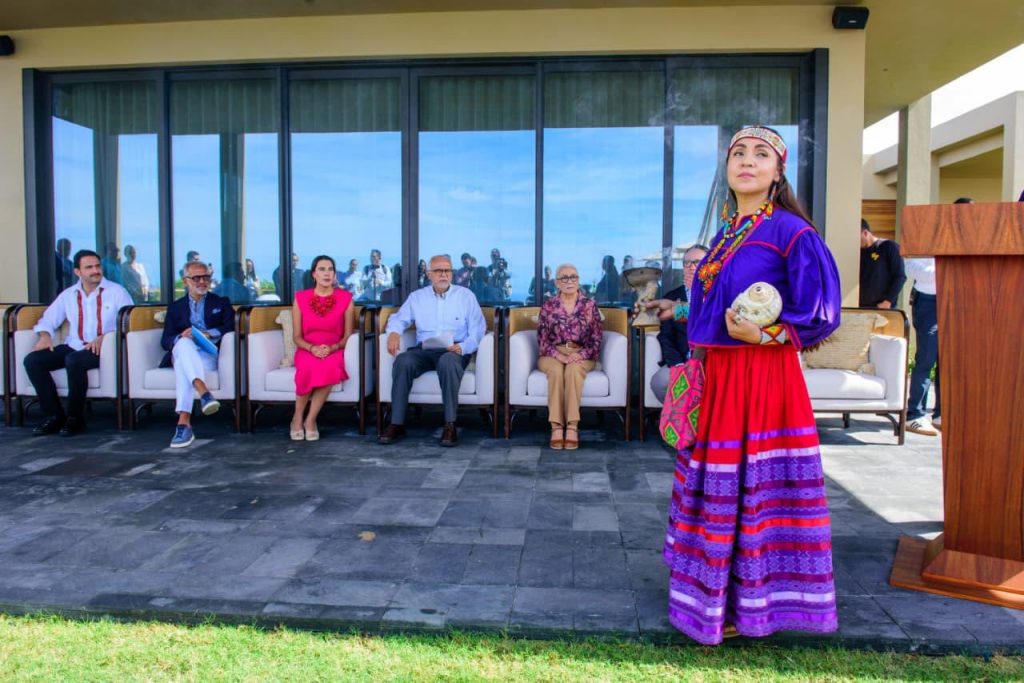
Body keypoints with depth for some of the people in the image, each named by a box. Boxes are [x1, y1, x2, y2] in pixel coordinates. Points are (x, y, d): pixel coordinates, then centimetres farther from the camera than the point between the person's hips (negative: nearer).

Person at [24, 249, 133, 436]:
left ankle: (75, 418, -18)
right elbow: (48, 319, 22)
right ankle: (54, 415, -9)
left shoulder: (116, 292, 3)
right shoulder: (68, 295, 18)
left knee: (74, 360, -35)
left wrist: (104, 337, -22)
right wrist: (45, 335, -1)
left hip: (103, 349, -6)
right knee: (32, 360, -13)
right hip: (73, 346, 6)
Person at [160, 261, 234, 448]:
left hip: (209, 356, -1)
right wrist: (180, 336, -14)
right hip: (181, 353, 1)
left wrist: (210, 334, -15)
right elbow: (165, 341, 10)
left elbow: (231, 327, 4)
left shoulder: (221, 303, 23)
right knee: (184, 343, -37)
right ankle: (203, 392, -57)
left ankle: (183, 422, -50)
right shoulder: (175, 307, 24)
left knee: (183, 365, -36)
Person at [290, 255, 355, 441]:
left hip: (334, 351, 0)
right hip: (307, 351, 0)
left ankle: (310, 419, -18)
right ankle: (297, 418, -12)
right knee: (309, 367, -35)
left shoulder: (345, 298, 2)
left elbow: (348, 335, 3)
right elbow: (297, 337, 5)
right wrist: (312, 348, -16)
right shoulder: (301, 298, 4)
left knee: (329, 367, -36)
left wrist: (332, 348, -16)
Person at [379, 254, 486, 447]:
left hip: (454, 351, -2)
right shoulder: (416, 297, 17)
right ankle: (397, 424, -25)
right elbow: (399, 319, 16)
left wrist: (463, 347, -15)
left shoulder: (466, 295, 9)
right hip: (424, 350, 2)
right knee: (403, 361, -31)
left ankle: (450, 425, -34)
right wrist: (394, 333, -9)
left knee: (447, 361, -39)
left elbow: (478, 329, 3)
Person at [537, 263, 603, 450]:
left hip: (581, 355, 0)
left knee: (573, 370, -35)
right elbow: (542, 338, 2)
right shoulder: (548, 306, 8)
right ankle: (556, 427, -39)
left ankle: (572, 427, -39)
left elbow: (597, 338, 3)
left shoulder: (590, 305, 7)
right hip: (553, 355, 0)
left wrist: (581, 354, -15)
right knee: (556, 370, -34)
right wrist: (557, 355, -16)